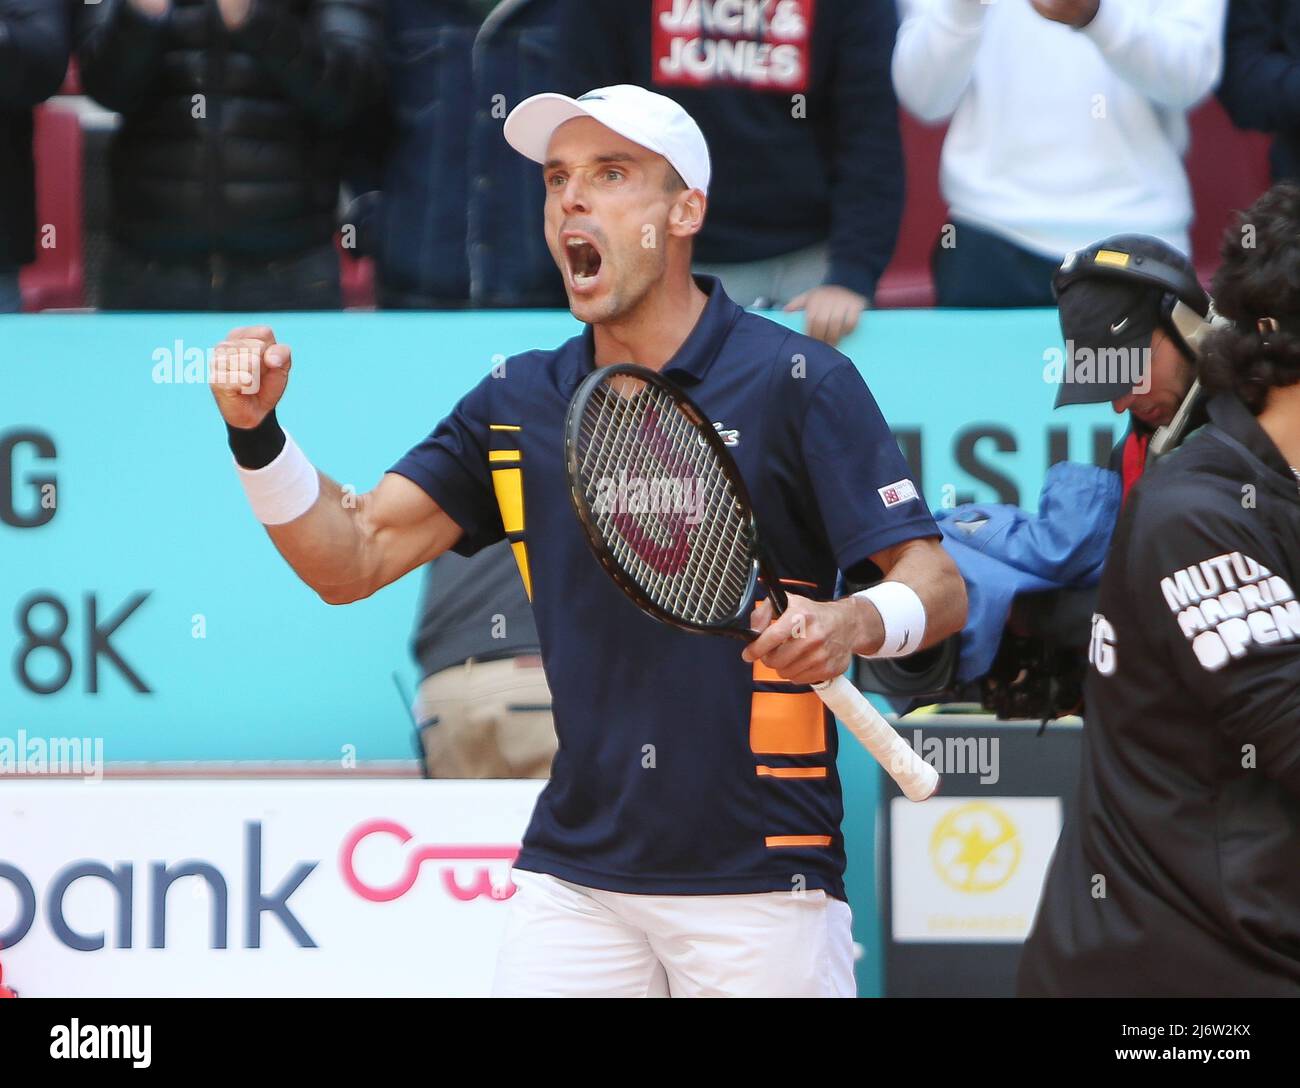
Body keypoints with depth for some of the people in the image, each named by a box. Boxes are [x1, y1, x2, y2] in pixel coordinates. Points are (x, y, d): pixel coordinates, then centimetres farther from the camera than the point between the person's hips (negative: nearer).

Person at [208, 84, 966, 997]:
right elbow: (350, 560, 8)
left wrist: (853, 624, -30)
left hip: (757, 882, -4)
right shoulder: (520, 404, 10)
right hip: (574, 877, 4)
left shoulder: (797, 383, -5)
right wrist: (257, 432, -8)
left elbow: (938, 583, -8)